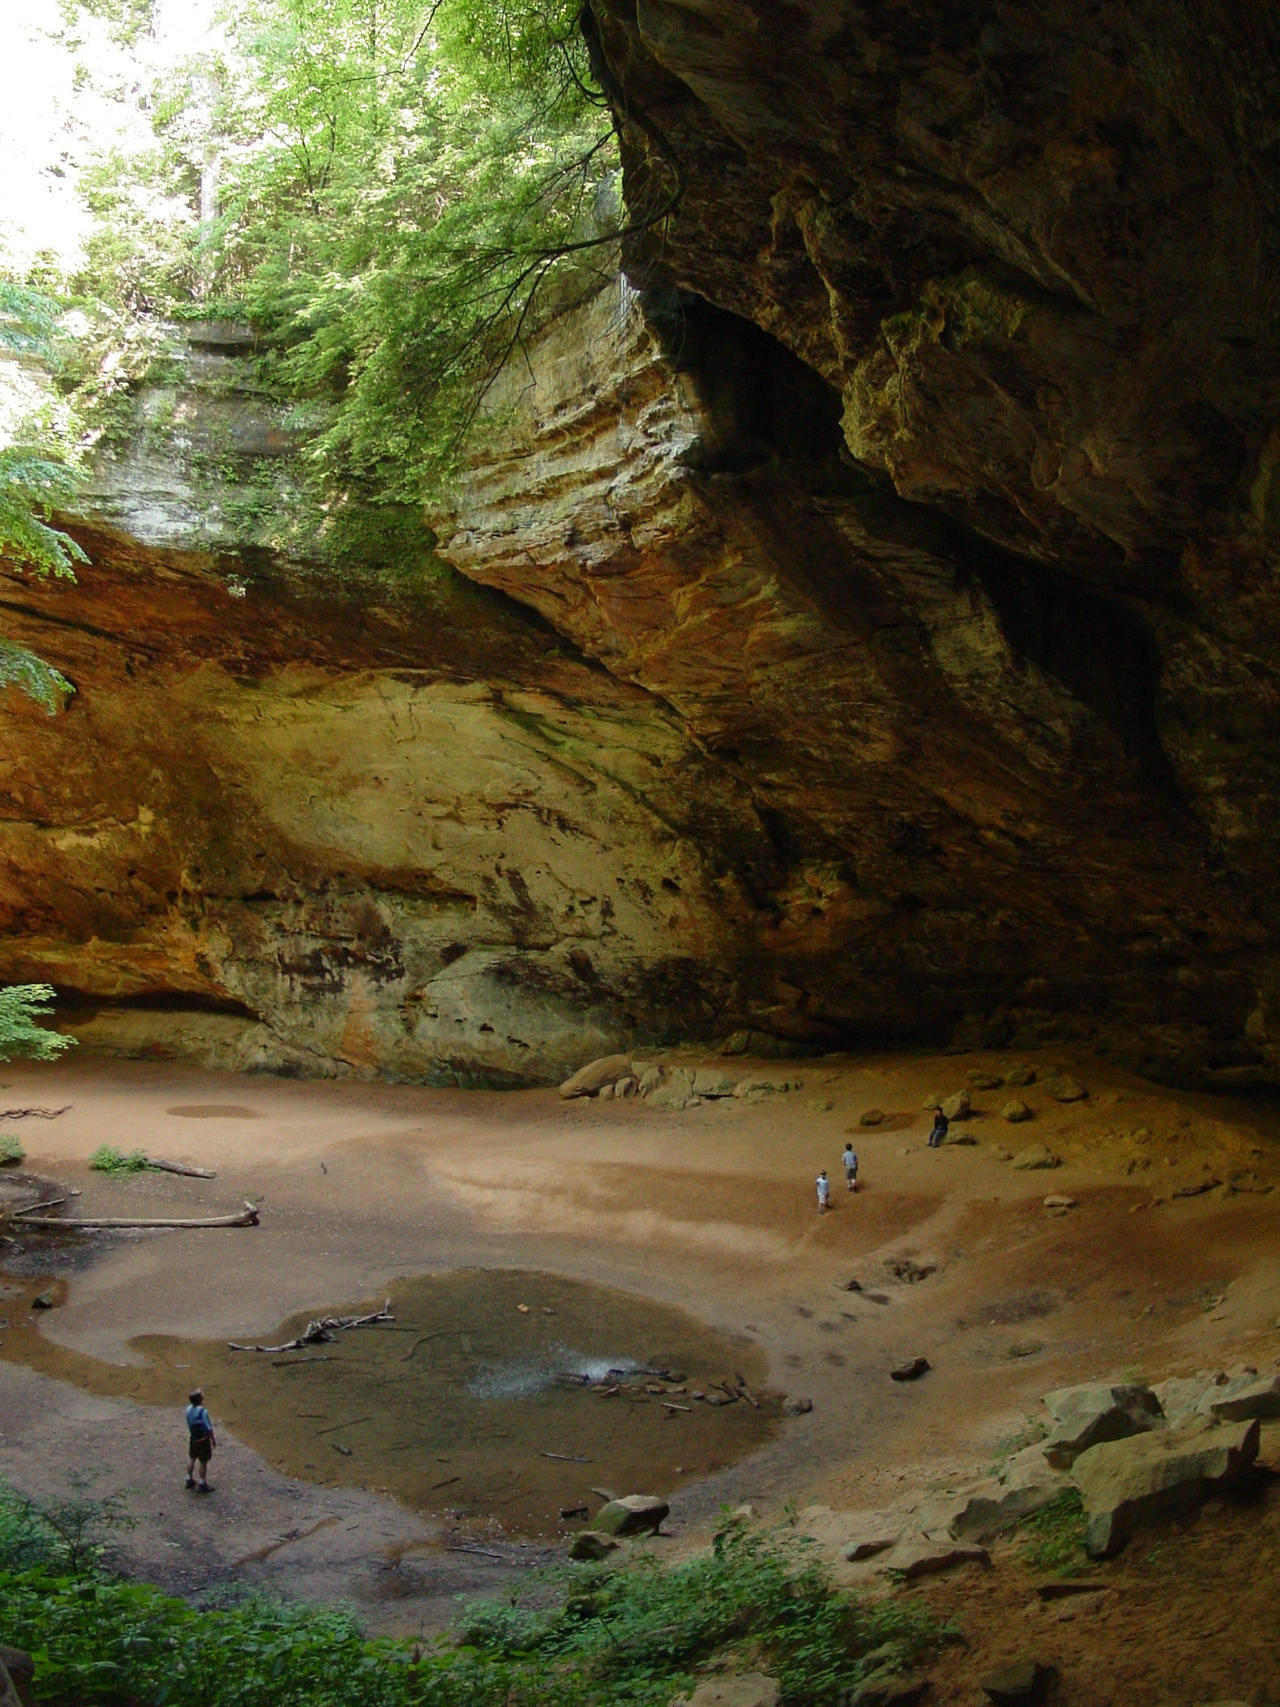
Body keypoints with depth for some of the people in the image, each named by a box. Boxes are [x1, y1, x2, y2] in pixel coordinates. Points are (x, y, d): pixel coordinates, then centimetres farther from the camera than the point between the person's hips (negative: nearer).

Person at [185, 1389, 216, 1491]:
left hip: (192, 1439, 7)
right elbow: (209, 1428, -19)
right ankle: (202, 1484, 13)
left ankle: (189, 1480, 34)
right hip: (203, 1440, -7)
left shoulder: (189, 1409, -6)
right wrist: (213, 1440, -7)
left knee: (193, 1459, 22)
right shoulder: (203, 1412, -27)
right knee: (204, 1462, 6)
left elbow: (189, 1425, 6)